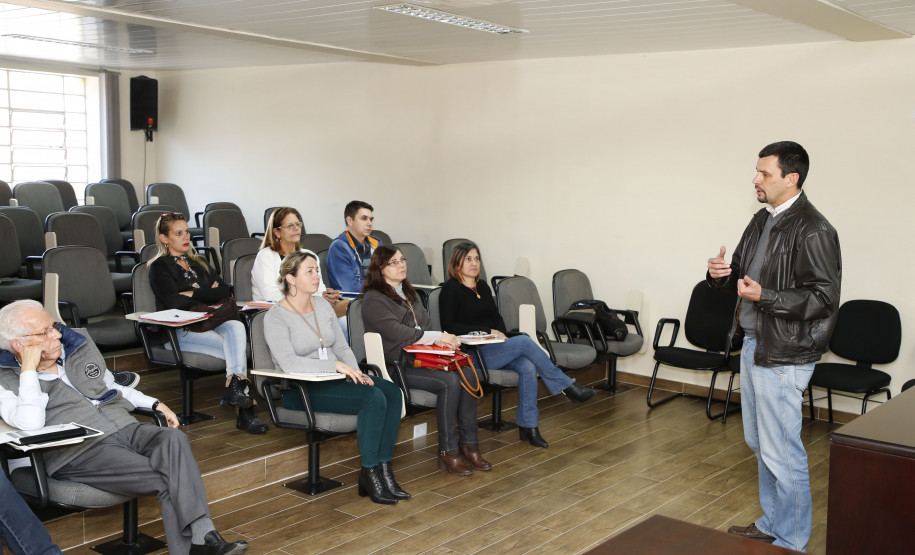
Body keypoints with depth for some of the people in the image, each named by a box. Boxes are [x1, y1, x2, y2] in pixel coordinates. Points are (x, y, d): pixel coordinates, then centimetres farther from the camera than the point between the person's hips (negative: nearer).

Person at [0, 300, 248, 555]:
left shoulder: (76, 345, 17)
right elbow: (30, 424, -19)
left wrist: (155, 404, 16)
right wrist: (29, 369, -13)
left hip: (124, 426, 5)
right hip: (79, 452, -5)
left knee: (173, 439, -28)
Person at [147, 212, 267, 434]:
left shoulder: (197, 263, 26)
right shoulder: (160, 267, 7)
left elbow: (225, 291, 12)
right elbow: (174, 302, -9)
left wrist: (193, 293, -1)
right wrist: (208, 295, 2)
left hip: (208, 323, 5)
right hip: (179, 331, -5)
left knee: (236, 327, -32)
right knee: (237, 348, -28)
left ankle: (235, 388, -40)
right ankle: (244, 410, -32)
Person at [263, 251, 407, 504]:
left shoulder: (322, 305, 13)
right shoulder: (275, 317, -10)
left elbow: (342, 347, 14)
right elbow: (289, 363, -23)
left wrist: (356, 373, -5)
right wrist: (335, 365, -25)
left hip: (334, 379, 7)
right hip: (301, 389, -7)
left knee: (392, 392, -17)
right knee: (374, 398, -27)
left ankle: (383, 470, -15)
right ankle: (369, 474, -14)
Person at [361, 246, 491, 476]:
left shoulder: (409, 293, 23)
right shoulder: (374, 299, -4)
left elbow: (426, 326, 19)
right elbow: (397, 332, -16)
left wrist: (444, 340, -4)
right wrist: (439, 337, -13)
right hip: (397, 366, -7)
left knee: (468, 376, -18)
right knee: (450, 382, -27)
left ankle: (468, 444, -13)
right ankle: (448, 452, -18)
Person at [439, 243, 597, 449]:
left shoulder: (482, 286, 18)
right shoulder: (451, 289, -4)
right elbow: (449, 326, -12)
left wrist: (502, 335, -1)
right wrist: (488, 331, -14)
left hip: (492, 348, 7)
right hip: (470, 354, -7)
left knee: (527, 367, -22)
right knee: (524, 342, -24)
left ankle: (528, 426, -17)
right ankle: (567, 387, -13)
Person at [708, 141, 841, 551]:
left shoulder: (813, 231, -17)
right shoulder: (762, 221, 11)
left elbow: (823, 298, -20)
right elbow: (742, 277, 19)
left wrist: (764, 296, -23)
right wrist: (722, 275, -2)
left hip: (783, 356, -10)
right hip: (753, 344, 10)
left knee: (781, 454, -2)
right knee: (759, 442, 20)